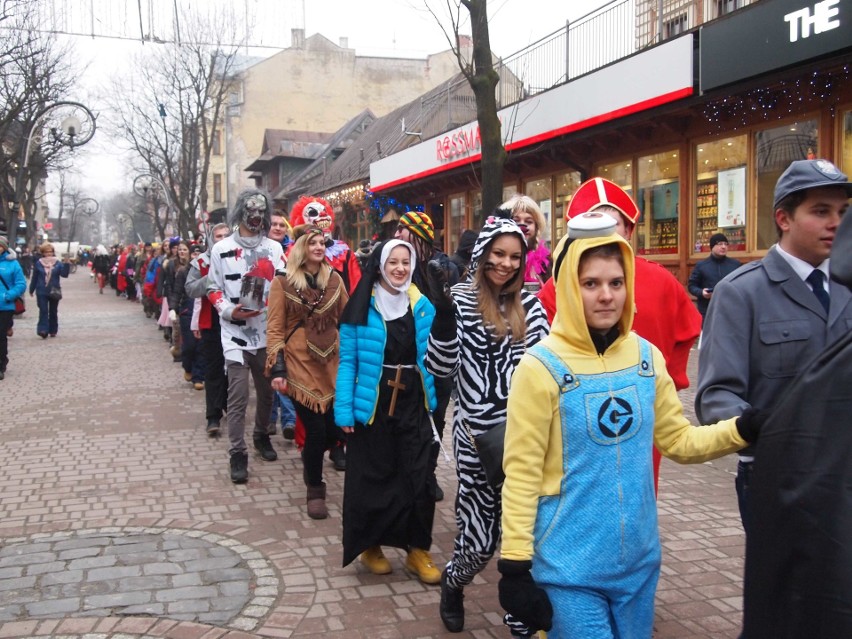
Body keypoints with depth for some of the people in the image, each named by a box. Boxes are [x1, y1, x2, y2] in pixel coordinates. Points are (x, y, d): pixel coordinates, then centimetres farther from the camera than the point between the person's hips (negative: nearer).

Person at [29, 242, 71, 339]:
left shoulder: (58, 263, 0)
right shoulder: (38, 263, 0)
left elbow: (64, 274, -11)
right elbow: (34, 278, 7)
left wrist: (66, 264, -25)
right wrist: (31, 290, 12)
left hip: (54, 292, 1)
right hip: (41, 292, -1)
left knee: (53, 312, 10)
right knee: (43, 311, -10)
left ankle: (53, 331, 21)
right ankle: (43, 330, -17)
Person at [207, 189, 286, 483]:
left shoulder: (274, 248, 7)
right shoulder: (222, 249, 2)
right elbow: (213, 288, 4)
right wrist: (229, 310, -12)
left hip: (267, 332, 3)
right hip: (235, 332, -3)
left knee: (267, 390, 14)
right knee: (238, 395, -6)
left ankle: (262, 435, 36)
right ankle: (238, 453, 2)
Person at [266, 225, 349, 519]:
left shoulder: (334, 279, 8)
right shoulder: (283, 282, -3)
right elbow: (274, 328, -4)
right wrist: (277, 367, -10)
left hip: (333, 363, 4)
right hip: (301, 365, -4)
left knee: (336, 427, 1)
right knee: (316, 430, -6)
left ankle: (310, 458, 37)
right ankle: (315, 490, 17)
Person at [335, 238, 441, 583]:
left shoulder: (422, 306, 4)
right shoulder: (362, 309, -7)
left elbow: (432, 356, 6)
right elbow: (348, 361, -6)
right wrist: (344, 409, -10)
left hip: (414, 403, 3)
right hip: (373, 404, -3)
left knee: (419, 476, 4)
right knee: (373, 477, 7)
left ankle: (418, 549, 18)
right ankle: (370, 545, 26)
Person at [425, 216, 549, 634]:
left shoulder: (529, 305, 6)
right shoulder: (460, 302, -3)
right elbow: (439, 369, -9)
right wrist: (444, 321, -23)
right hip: (476, 434, -2)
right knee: (480, 536, 2)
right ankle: (452, 582, 35)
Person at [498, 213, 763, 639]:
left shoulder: (647, 356, 1)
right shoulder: (541, 366, -14)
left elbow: (678, 440, 10)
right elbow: (521, 472, -12)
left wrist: (744, 428, -6)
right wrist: (515, 563, -12)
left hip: (638, 559, 5)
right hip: (568, 566, -5)